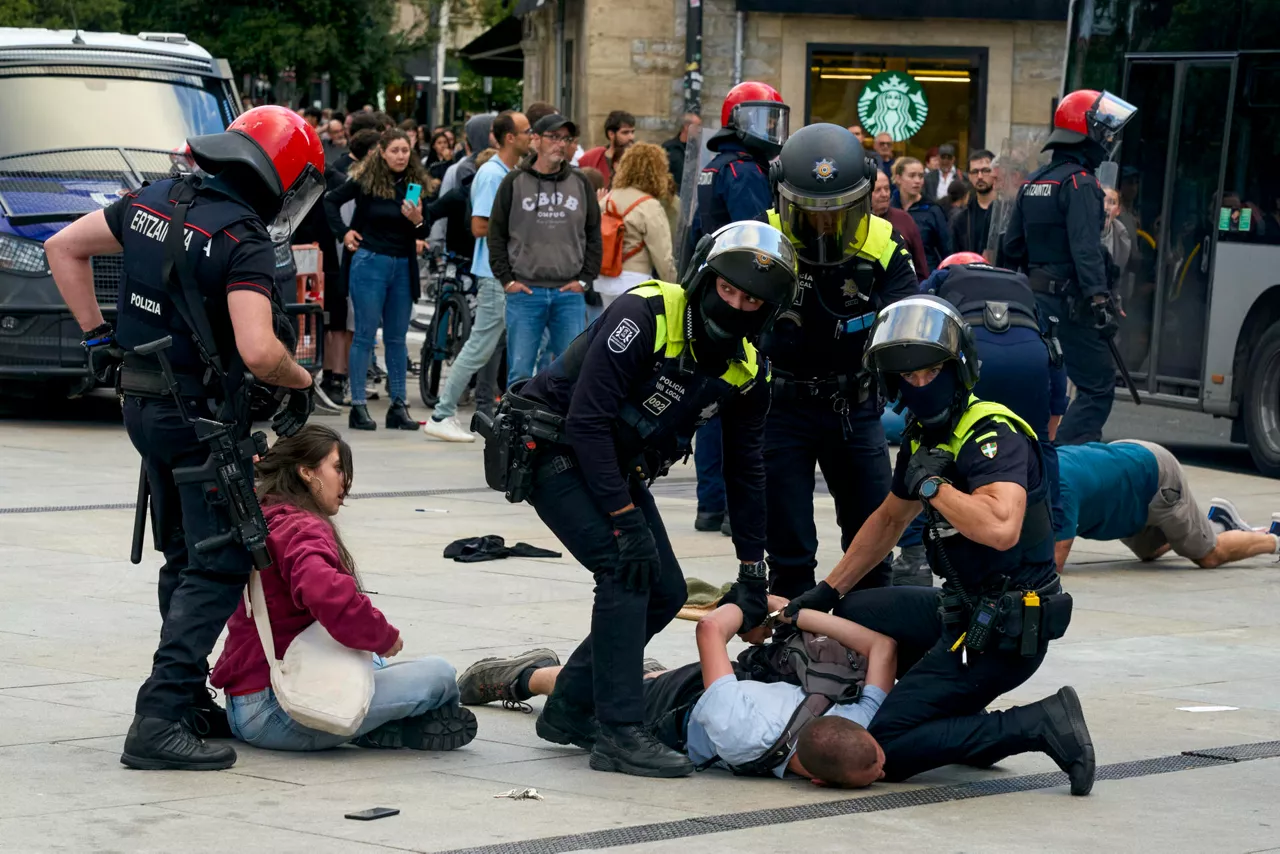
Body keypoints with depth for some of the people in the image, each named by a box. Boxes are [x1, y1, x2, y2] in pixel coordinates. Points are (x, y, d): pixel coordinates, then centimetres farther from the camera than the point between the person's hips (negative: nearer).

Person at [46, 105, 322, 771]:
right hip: (202, 415, -8)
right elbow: (258, 352, -30)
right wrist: (300, 382, -9)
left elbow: (63, 248, 14)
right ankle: (159, 720, -15)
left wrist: (97, 335, 15)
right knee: (219, 566, -6)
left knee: (184, 559, 20)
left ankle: (187, 701, 26)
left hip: (144, 405, 8)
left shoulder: (153, 202, 5)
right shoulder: (243, 241, -19)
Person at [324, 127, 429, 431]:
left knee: (397, 338, 8)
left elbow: (422, 235, 6)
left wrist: (418, 222, -14)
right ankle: (358, 406, 1)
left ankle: (399, 406, 12)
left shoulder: (415, 184, 4)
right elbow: (330, 200, 6)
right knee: (365, 335, -1)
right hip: (370, 263, -4)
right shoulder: (365, 180, -5)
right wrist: (344, 232, 0)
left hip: (403, 266, 4)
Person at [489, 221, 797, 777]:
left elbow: (745, 469, 8)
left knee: (665, 593, 4)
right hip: (553, 449, -8)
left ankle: (569, 710, 17)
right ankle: (619, 732, -21)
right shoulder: (643, 316, -27)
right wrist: (625, 519, -31)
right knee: (628, 569, -23)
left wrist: (752, 570, 7)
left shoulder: (748, 372, -4)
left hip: (619, 466, 8)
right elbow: (587, 421, -30)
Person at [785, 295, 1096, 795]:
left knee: (885, 750, -11)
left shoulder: (993, 435, -20)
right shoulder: (924, 436, 9)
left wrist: (932, 483, -24)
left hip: (1003, 634, -10)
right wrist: (828, 591, 25)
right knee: (849, 616, 22)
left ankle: (1039, 726, -10)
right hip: (963, 611, 10)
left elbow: (1000, 529, -38)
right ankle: (963, 721, 17)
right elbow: (890, 519, 26)